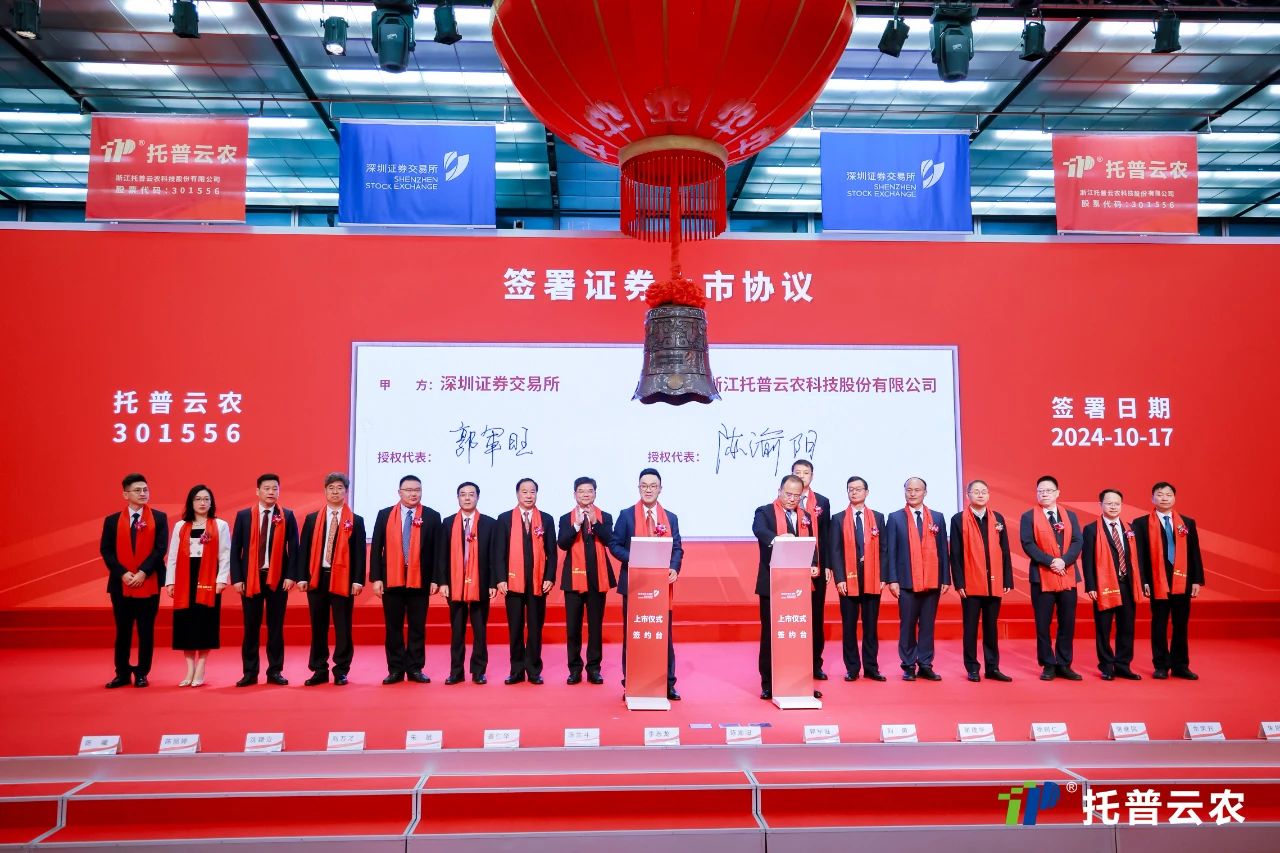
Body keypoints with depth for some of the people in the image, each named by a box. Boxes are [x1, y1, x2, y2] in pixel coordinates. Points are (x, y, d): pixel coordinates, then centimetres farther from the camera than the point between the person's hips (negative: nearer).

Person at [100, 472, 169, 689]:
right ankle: (122, 673, 18)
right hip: (121, 584, 1)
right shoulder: (112, 520, 7)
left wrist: (142, 572, -14)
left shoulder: (159, 518, 3)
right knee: (122, 631, 8)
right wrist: (122, 574, -11)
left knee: (146, 631, 4)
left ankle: (142, 673, 14)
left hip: (149, 583, -1)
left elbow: (160, 549, -4)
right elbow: (106, 550, 1)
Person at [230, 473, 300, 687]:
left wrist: (291, 575, -8)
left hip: (278, 578, 0)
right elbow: (235, 549, 3)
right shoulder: (244, 515, 4)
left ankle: (275, 671, 13)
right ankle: (250, 672, 15)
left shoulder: (287, 516, 3)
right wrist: (236, 578, -4)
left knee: (276, 626, 5)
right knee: (251, 627, 6)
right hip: (250, 578, 1)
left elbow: (293, 548, 1)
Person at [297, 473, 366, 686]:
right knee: (318, 627, 9)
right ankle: (319, 670, 18)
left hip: (343, 580, -2)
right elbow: (304, 549, 7)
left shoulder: (355, 521, 3)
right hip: (316, 578, 2)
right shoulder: (312, 519, 10)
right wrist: (302, 577, -1)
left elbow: (359, 552, -1)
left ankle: (341, 671, 11)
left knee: (342, 627, 2)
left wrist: (358, 580, -9)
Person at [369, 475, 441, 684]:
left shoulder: (432, 516, 3)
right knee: (394, 627, 6)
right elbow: (376, 548, 4)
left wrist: (435, 579, -5)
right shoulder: (385, 515, 6)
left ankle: (415, 669, 14)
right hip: (391, 580, 1)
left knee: (417, 627, 5)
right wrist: (376, 578, -3)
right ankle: (396, 669, 15)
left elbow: (437, 550, 1)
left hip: (420, 580, -1)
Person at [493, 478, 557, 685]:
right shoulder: (505, 519, 5)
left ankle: (534, 671, 13)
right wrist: (500, 579, -6)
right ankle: (517, 671, 14)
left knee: (535, 628, 5)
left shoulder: (546, 519, 7)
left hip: (538, 582, 0)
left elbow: (551, 552, 5)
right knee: (515, 628, 5)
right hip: (513, 581, 0)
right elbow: (499, 551, 2)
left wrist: (550, 578, -4)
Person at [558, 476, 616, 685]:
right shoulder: (566, 519, 6)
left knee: (596, 625, 5)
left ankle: (594, 668, 13)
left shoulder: (605, 517, 6)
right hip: (574, 578, 0)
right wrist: (577, 524, -19)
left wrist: (594, 521, -19)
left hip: (597, 578, 0)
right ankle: (575, 668, 13)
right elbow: (562, 544, -8)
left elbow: (609, 540, -9)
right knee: (573, 625, 3)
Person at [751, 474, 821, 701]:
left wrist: (813, 565, -8)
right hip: (772, 584, -4)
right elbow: (759, 530, -23)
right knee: (770, 633, 4)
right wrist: (776, 539, -45)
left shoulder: (805, 517, 14)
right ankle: (768, 684, 12)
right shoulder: (764, 512, -2)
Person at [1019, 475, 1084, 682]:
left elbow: (1078, 542, 1)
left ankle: (1064, 665, 15)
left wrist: (1064, 561, -15)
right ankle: (1048, 666, 9)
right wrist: (1050, 561, -17)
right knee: (1043, 624, 1)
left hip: (1068, 576, 3)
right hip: (1042, 576, -3)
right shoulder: (1029, 517, 2)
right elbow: (1028, 544, -8)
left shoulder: (1070, 516, 11)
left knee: (1067, 623, 5)